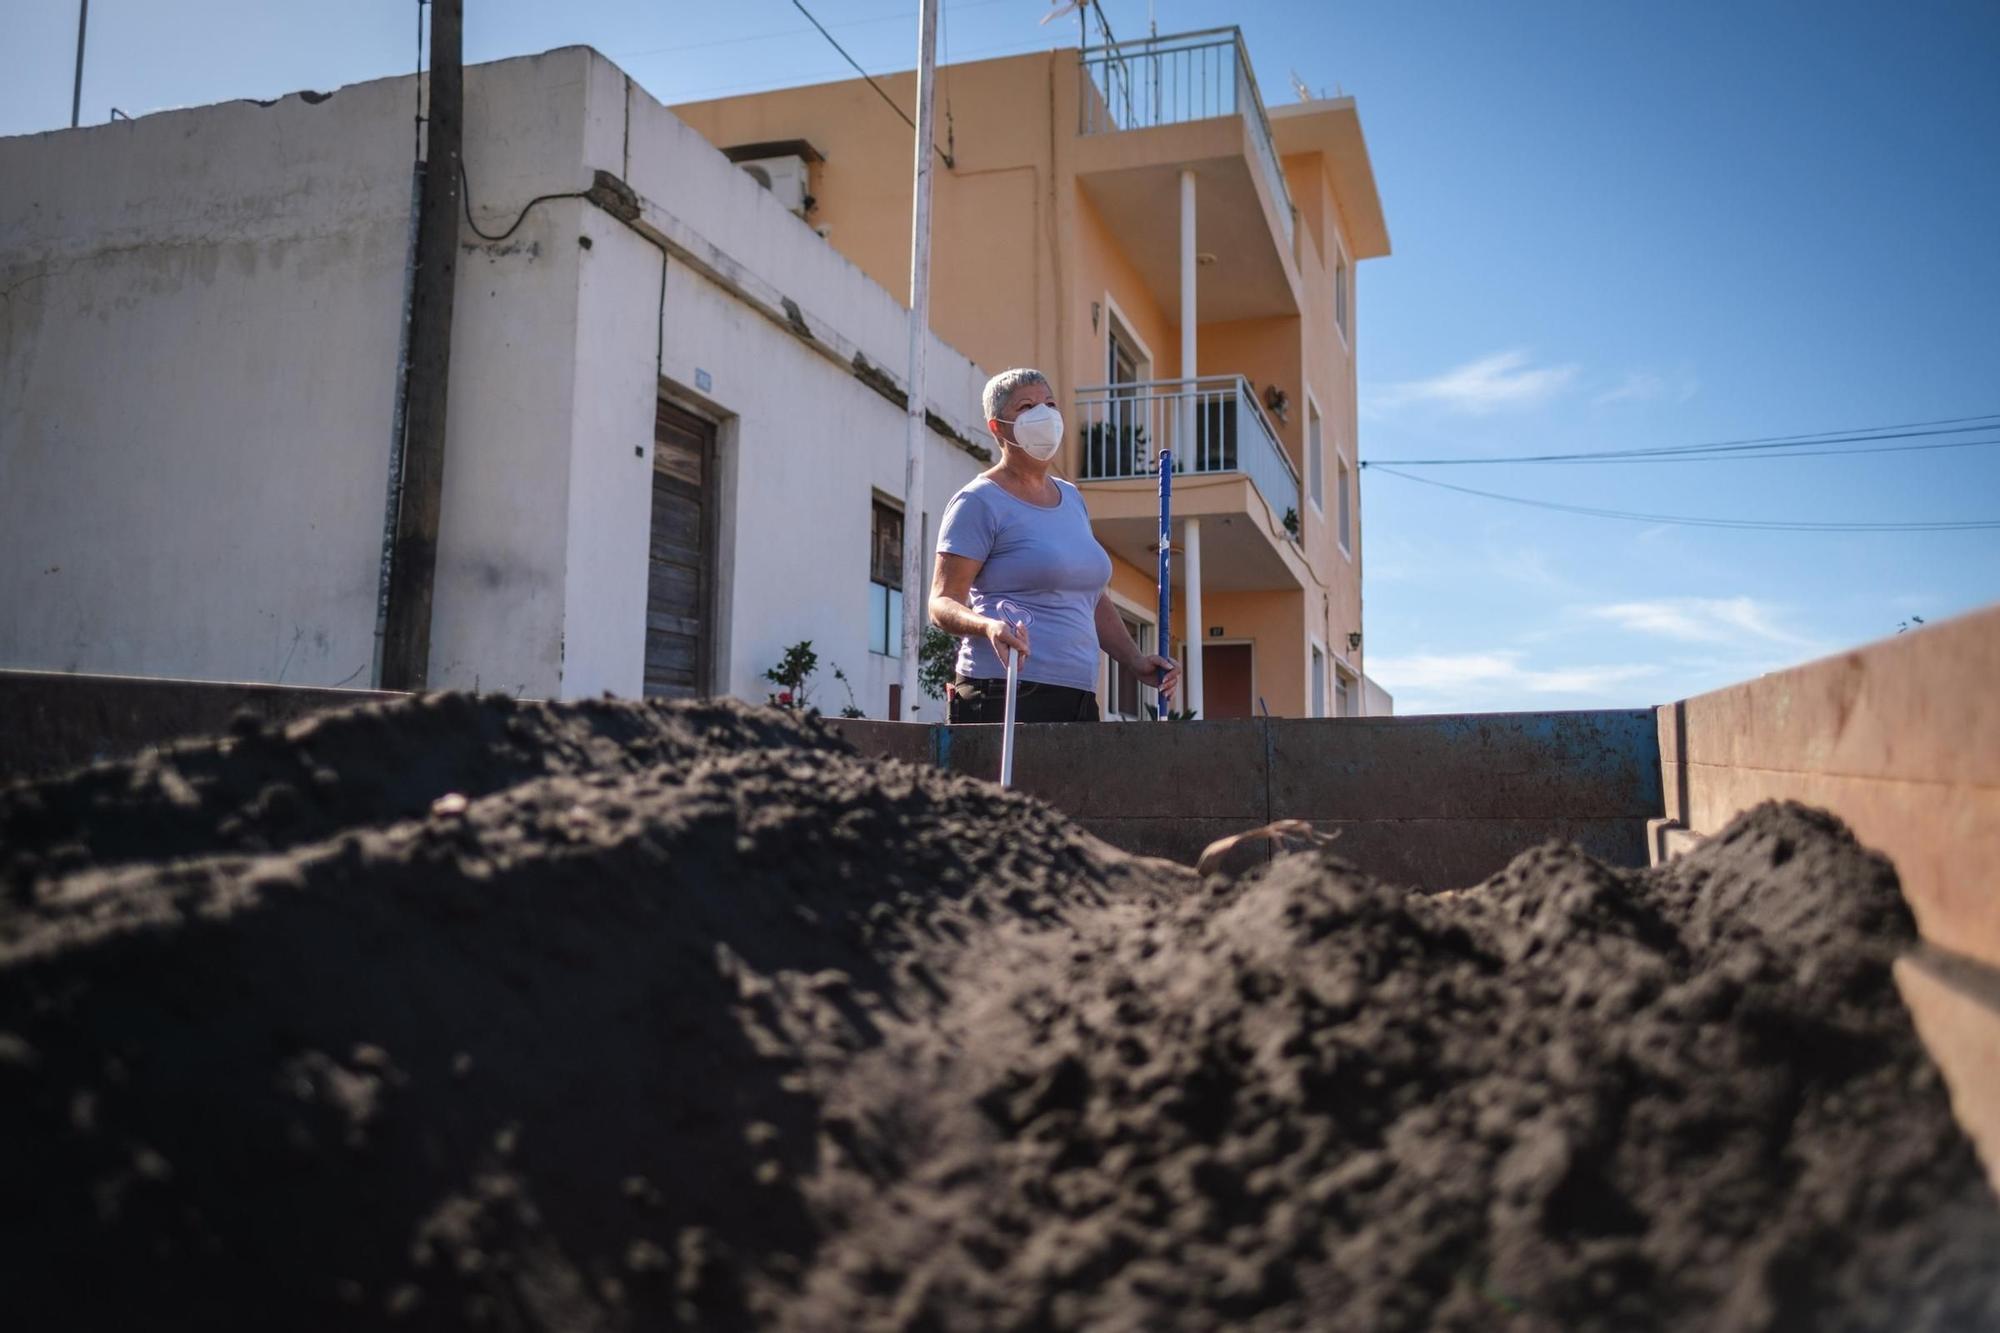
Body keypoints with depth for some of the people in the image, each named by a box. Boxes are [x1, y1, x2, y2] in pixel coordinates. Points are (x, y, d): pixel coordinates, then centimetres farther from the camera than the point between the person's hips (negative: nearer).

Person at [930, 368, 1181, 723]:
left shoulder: (1071, 498, 21)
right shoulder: (980, 501, -2)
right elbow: (943, 602, -8)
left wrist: (1133, 660, 16)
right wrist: (988, 626, -28)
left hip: (1078, 697, 7)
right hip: (1005, 698, -7)